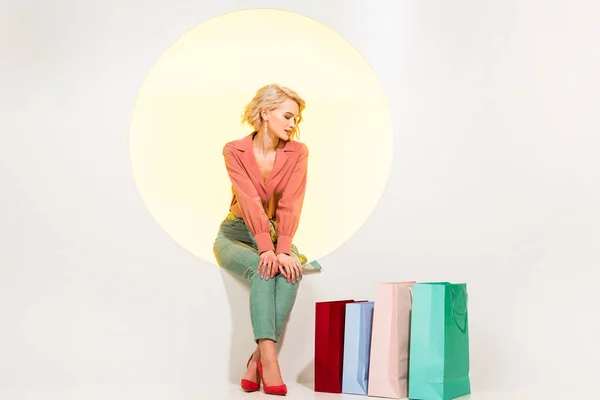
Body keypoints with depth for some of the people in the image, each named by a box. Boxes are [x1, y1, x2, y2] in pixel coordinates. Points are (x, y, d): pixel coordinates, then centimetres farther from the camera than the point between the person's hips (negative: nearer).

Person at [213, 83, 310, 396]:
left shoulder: (298, 152, -5)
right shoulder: (234, 151, -11)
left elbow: (290, 204, -16)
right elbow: (251, 201, -23)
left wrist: (283, 250, -31)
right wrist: (266, 250, -35)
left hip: (276, 233, 2)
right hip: (237, 234, -2)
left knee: (291, 270, -32)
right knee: (263, 270, -35)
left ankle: (257, 359, -31)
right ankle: (269, 360, -44)